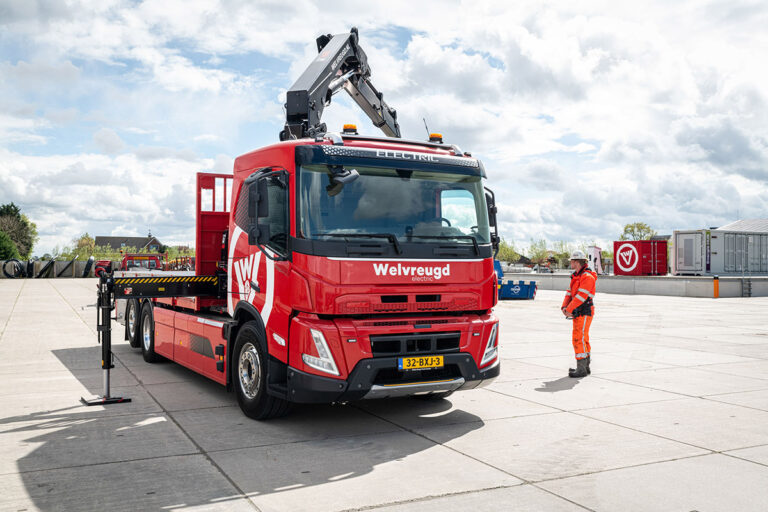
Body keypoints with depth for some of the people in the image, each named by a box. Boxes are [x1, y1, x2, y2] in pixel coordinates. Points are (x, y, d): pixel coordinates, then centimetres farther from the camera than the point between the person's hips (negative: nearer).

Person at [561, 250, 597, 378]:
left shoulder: (587, 277, -17)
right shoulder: (576, 276, 15)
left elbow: (581, 296, -22)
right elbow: (570, 292, 11)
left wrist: (569, 310, -17)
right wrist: (564, 307, -4)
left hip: (584, 313, -10)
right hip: (578, 313, 10)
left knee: (579, 339, -11)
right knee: (583, 339, 15)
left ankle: (581, 369, -8)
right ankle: (586, 367, 24)